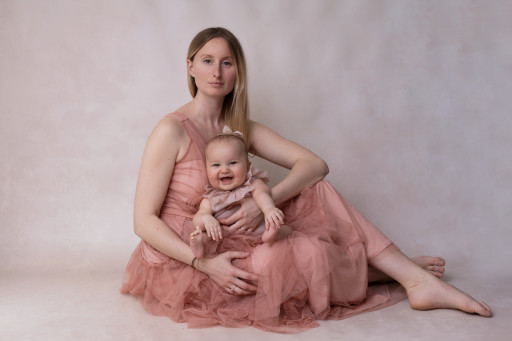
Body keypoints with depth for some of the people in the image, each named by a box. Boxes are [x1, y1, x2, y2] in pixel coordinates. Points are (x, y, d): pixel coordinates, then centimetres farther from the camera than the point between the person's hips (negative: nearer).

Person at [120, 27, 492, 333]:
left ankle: (415, 278, -7)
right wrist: (205, 264, -27)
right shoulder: (172, 130, -15)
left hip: (224, 248, 6)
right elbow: (144, 220, -17)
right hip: (180, 262, -6)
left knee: (314, 192, -10)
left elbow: (314, 164, -6)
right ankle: (399, 273, 9)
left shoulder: (240, 128, 2)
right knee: (309, 254, -21)